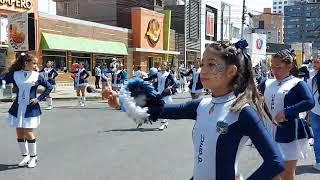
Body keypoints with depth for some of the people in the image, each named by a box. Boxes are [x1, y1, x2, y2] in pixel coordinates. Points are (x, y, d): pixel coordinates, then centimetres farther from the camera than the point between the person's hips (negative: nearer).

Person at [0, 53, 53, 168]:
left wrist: (39, 99, -2)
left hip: (31, 109, -3)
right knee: (19, 134, 7)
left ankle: (33, 157, 14)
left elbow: (49, 87, 4)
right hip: (18, 108, 3)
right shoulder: (15, 74, 3)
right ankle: (25, 156, 24)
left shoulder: (37, 76, -1)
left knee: (28, 133, -4)